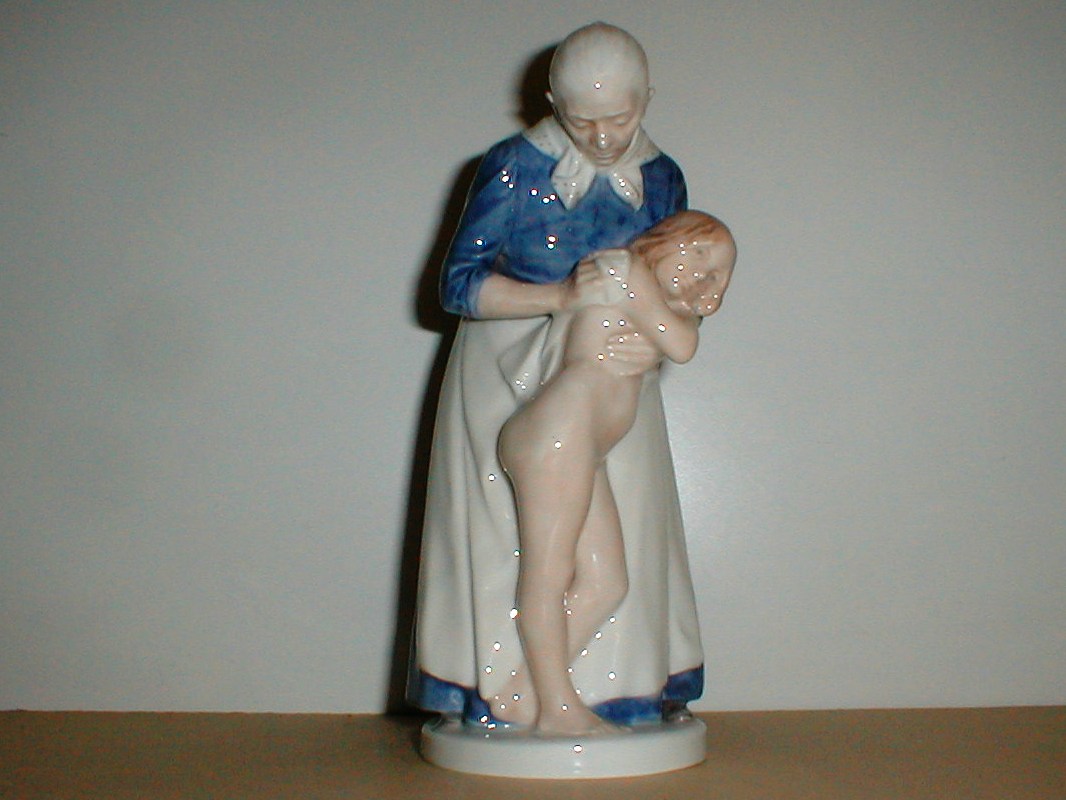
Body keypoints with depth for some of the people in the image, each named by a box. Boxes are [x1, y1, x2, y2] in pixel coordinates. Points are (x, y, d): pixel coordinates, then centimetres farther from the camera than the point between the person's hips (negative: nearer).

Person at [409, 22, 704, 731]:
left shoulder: (663, 180, 1)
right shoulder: (513, 168, -11)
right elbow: (459, 284, -13)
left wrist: (656, 343, -18)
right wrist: (558, 297, -26)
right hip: (508, 378, -3)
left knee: (616, 532, 1)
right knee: (507, 532, -3)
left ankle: (610, 693, 12)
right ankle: (501, 697, 6)